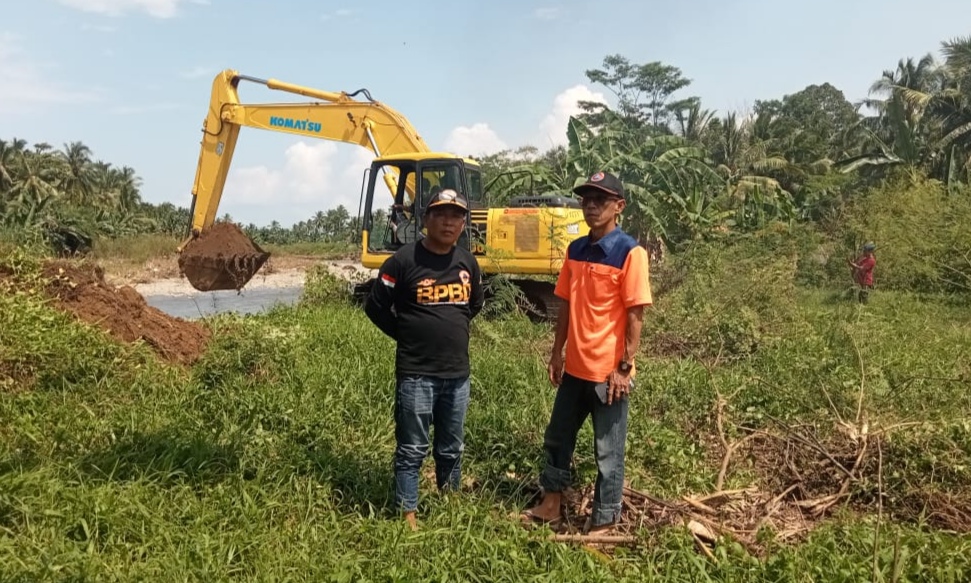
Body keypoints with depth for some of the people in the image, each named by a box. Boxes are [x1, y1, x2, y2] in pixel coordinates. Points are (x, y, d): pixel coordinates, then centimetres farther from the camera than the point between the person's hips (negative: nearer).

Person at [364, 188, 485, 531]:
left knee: (452, 448, 18)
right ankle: (408, 513, 16)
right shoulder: (404, 260, -10)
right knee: (412, 450, 3)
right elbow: (375, 306, -4)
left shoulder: (468, 262, 6)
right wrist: (407, 335, 0)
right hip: (416, 374, -5)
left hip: (457, 374, 5)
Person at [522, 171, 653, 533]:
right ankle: (551, 503, 37)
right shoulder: (575, 250, 6)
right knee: (557, 438, 19)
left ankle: (604, 522, 23)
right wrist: (556, 353, 11)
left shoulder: (630, 253, -13)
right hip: (574, 367, 7)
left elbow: (635, 315, -14)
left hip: (608, 371, -7)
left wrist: (624, 367, -16)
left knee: (608, 451, 8)